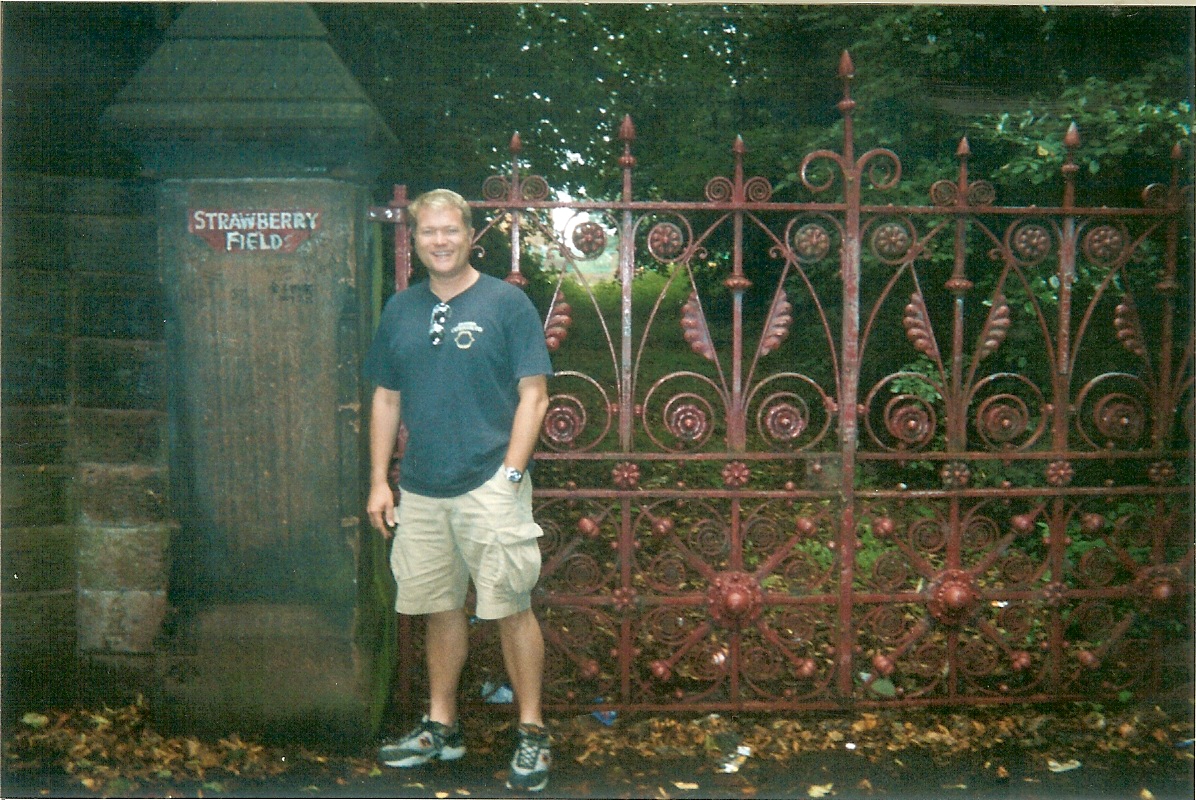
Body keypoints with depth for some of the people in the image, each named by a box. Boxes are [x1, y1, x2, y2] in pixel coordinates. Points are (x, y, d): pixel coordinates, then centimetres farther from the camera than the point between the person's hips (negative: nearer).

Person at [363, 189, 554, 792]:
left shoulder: (506, 302, -3)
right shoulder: (400, 310, 11)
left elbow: (533, 396, -6)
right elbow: (386, 400, 15)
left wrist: (510, 476, -13)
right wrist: (379, 481, 8)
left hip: (490, 485, -5)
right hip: (420, 490, 5)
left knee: (511, 608, -1)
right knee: (440, 607, 14)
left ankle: (532, 734, 13)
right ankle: (440, 728, 28)